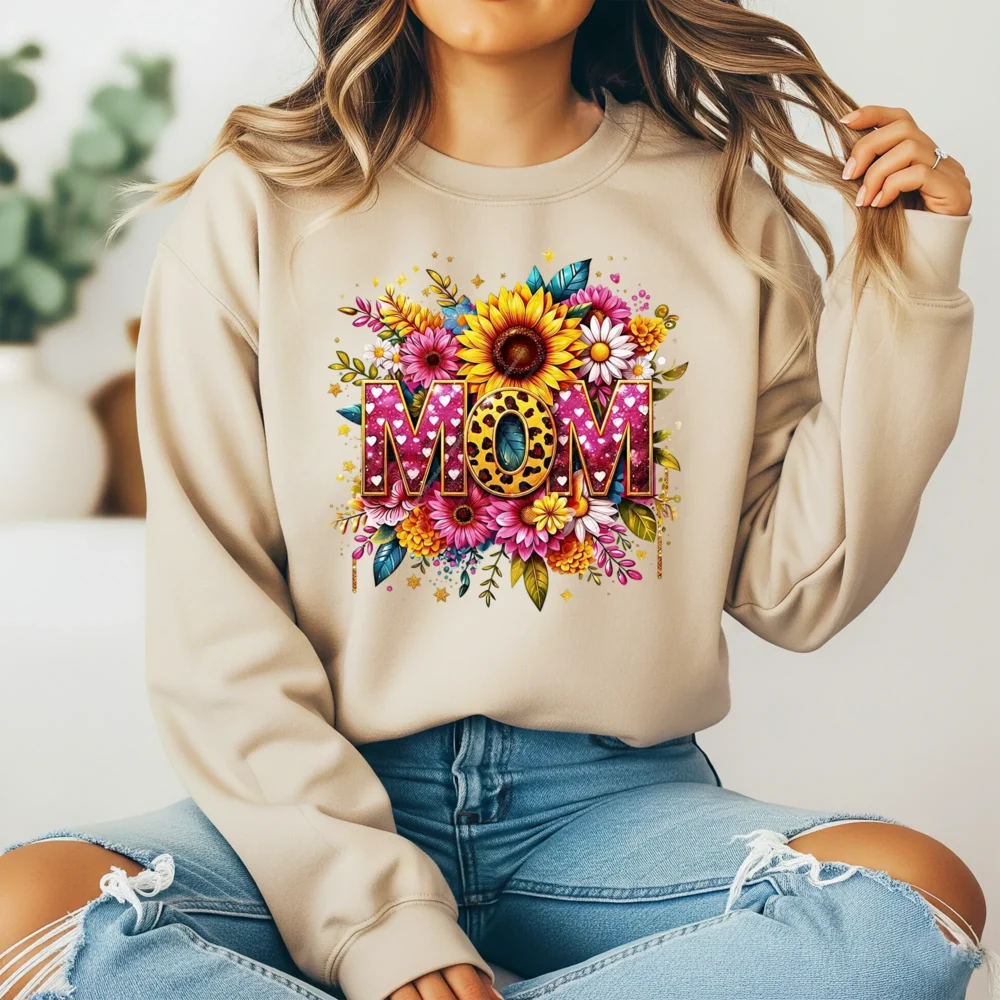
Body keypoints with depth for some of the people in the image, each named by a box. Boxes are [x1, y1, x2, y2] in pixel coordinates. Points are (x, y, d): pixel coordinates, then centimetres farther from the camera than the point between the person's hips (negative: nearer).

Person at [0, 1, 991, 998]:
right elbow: (211, 616, -4)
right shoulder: (256, 206, 2)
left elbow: (795, 591, 6)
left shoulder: (723, 207, 6)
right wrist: (372, 908, -14)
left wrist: (904, 297, -2)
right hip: (338, 797, -2)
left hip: (614, 798, 3)